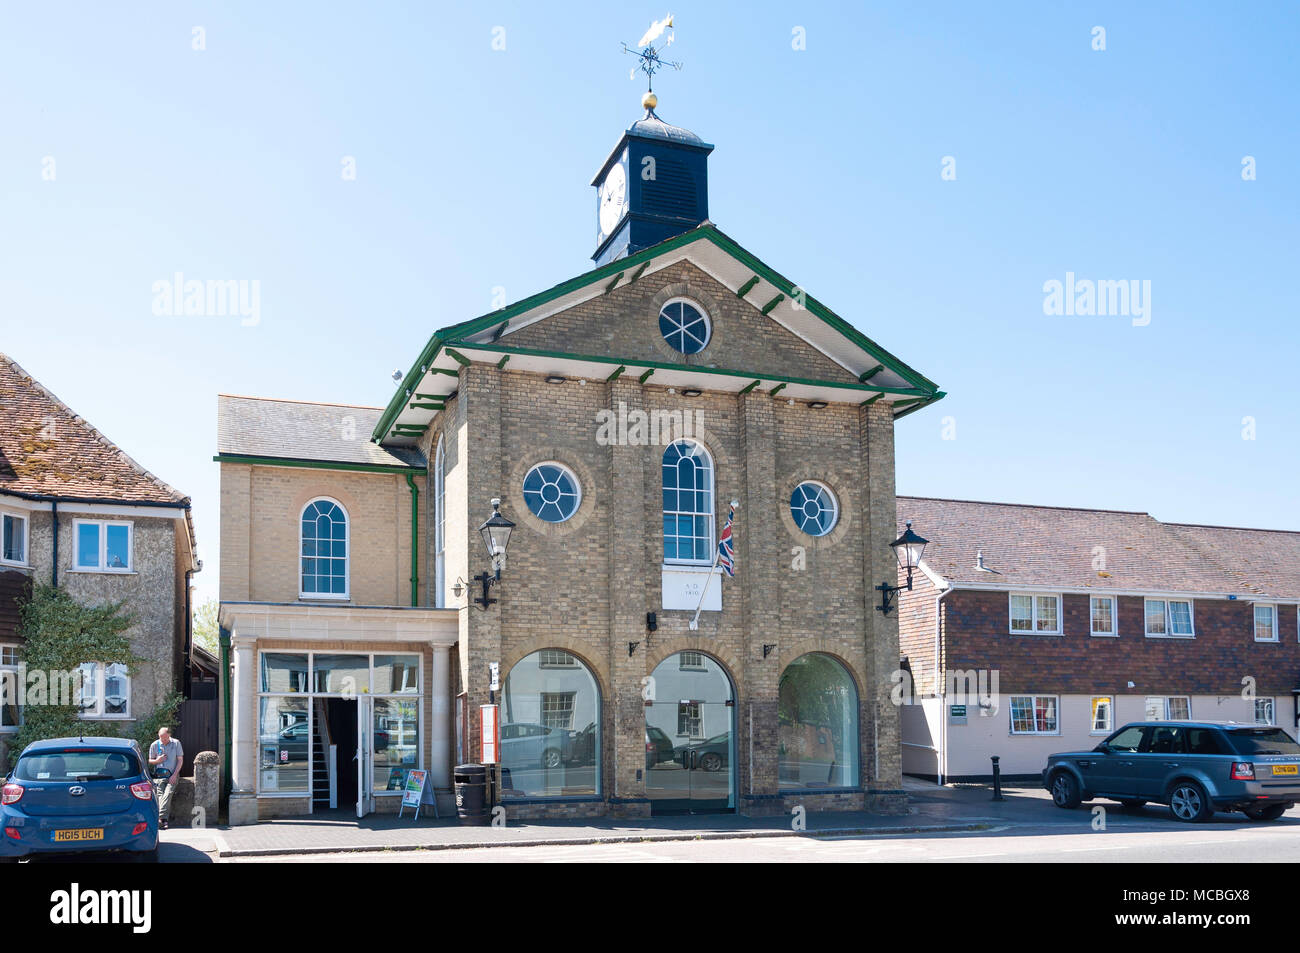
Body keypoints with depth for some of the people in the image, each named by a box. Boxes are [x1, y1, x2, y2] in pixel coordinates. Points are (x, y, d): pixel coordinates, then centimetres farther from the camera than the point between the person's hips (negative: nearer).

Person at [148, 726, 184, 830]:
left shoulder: (176, 743, 7)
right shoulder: (154, 745, 11)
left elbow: (180, 760, 5)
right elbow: (150, 761, 18)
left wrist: (174, 775, -6)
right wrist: (157, 761, -6)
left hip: (172, 775, -1)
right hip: (159, 774, 2)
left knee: (167, 794, -25)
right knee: (160, 794, -21)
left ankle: (161, 818, -36)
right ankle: (165, 819, -29)